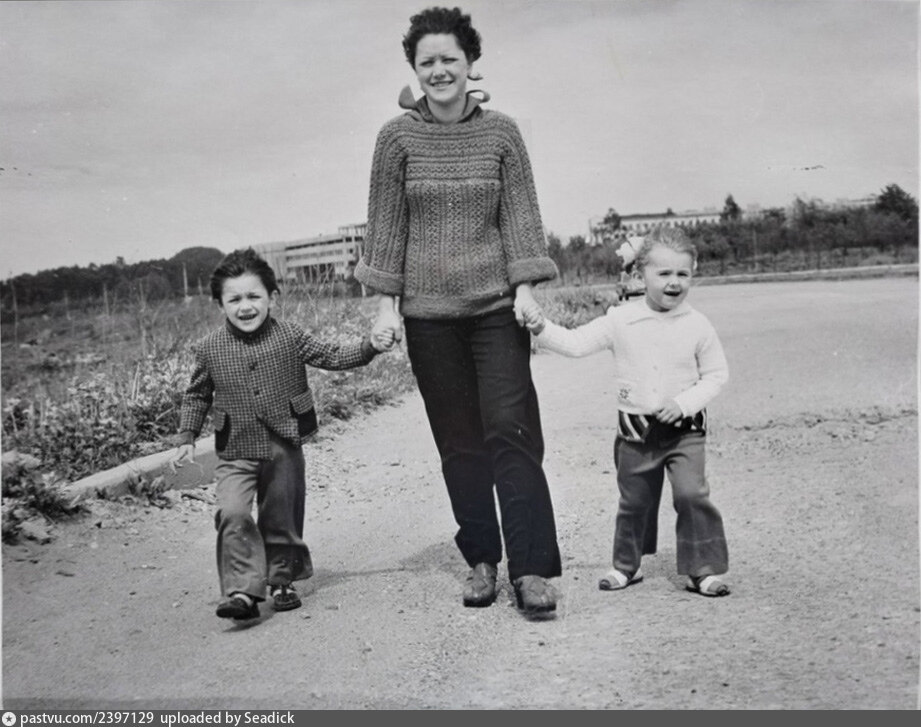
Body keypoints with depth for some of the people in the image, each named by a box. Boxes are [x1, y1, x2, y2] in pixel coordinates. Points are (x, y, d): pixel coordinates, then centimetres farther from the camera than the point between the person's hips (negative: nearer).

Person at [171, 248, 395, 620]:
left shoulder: (290, 337, -4)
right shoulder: (209, 349, -3)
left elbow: (333, 356, -1)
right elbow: (197, 396, 10)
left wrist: (369, 345, -16)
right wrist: (187, 439, 7)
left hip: (284, 449, 1)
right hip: (236, 454, 0)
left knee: (282, 519, 11)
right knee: (233, 514, -19)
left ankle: (282, 580, 30)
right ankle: (243, 590, -14)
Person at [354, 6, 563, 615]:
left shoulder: (502, 132, 2)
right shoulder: (397, 137, 1)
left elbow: (521, 213, 3)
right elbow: (386, 221, 3)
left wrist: (526, 288, -6)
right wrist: (387, 300, -1)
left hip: (497, 306, -1)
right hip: (428, 312, 1)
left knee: (511, 433, -6)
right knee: (458, 441, 6)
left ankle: (532, 569, -2)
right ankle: (482, 561, 17)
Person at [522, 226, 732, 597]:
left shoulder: (698, 325, -5)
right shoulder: (620, 321, -5)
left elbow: (716, 374, 0)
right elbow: (576, 343, -7)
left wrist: (685, 402, -14)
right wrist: (542, 328, -22)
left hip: (684, 430, -1)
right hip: (635, 430, 1)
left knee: (692, 494, -12)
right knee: (633, 501, 13)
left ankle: (705, 568, 3)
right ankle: (626, 565, 31)